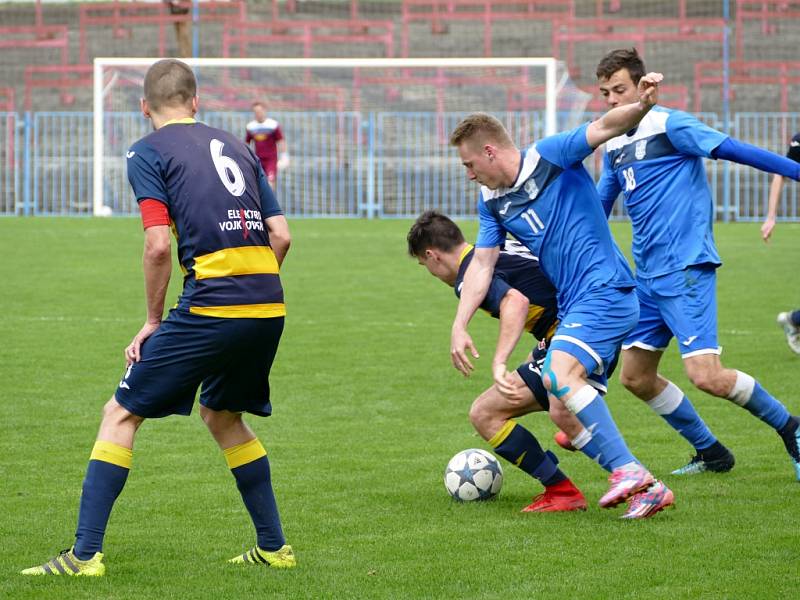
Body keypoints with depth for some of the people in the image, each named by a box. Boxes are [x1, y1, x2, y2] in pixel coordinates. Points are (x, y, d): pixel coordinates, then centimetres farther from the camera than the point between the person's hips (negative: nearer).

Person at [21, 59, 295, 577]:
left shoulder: (148, 152, 2)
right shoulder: (235, 146, 20)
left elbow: (159, 246, -8)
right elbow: (281, 235, 14)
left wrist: (153, 321, 3)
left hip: (210, 306, -6)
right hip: (269, 307, 6)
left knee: (121, 415, 4)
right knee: (223, 416, 27)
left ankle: (85, 554, -2)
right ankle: (274, 548, 28)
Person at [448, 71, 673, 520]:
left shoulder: (551, 156, -7)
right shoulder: (492, 202, 13)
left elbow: (605, 127, -18)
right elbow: (482, 266, 12)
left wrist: (641, 106, -38)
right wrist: (459, 326, 3)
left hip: (605, 291, -9)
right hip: (572, 306, 9)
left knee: (560, 374, -28)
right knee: (564, 408, 5)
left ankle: (629, 470, -33)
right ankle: (646, 488, 7)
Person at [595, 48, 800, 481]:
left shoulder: (668, 125, -9)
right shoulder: (614, 145, 15)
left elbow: (735, 151, -14)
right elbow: (596, 211, 26)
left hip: (685, 267, -9)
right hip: (647, 274, 9)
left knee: (706, 376, -18)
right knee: (635, 376, 8)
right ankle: (711, 453, 22)